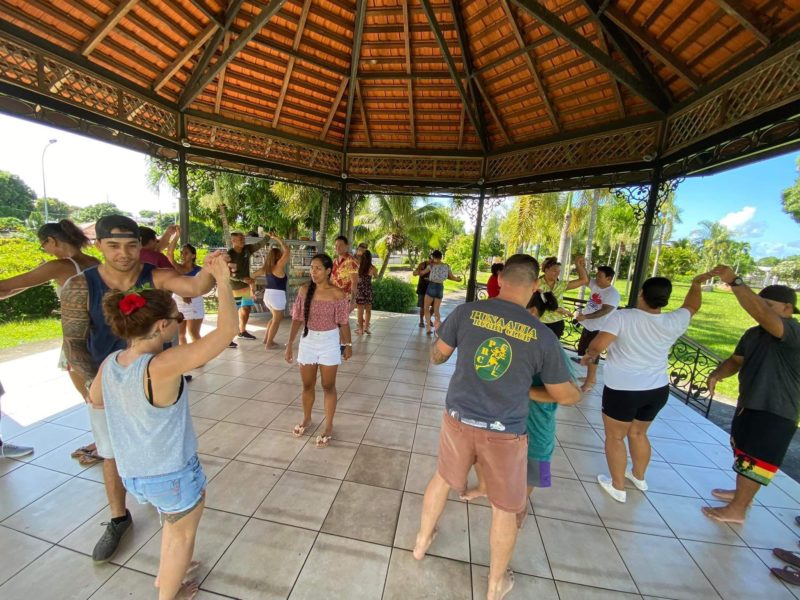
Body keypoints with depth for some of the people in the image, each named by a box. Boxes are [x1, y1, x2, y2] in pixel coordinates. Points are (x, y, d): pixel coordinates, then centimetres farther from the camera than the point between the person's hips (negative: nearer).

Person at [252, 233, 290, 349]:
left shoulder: (267, 267, 8)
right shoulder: (279, 266, -12)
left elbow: (254, 275, 11)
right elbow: (287, 250, -16)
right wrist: (276, 238, -11)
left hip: (268, 294, 8)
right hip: (277, 295, -8)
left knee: (276, 317, 24)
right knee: (277, 320, 5)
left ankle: (266, 339, 28)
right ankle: (269, 343, 10)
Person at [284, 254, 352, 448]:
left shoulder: (338, 294, -13)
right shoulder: (304, 290, -4)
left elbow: (343, 323, -6)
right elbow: (297, 319, 1)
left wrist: (348, 345, 0)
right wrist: (289, 344, 0)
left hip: (329, 342, -3)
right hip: (308, 341, 3)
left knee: (328, 386, 10)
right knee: (307, 385, 18)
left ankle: (328, 427, 28)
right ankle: (306, 419, 42)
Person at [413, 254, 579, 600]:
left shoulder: (467, 312, -12)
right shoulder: (542, 335, -13)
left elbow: (436, 356, 0)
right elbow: (563, 395, 0)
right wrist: (578, 394, 23)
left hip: (458, 418, 2)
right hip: (504, 432, -1)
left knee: (443, 478, 28)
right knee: (505, 509, 23)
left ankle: (421, 543, 52)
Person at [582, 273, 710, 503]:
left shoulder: (621, 317, -20)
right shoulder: (673, 322, -5)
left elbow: (598, 344, -28)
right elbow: (692, 305, 17)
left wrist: (589, 354, -6)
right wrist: (696, 283, 34)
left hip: (623, 390, -5)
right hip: (657, 390, 6)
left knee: (615, 437, 12)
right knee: (638, 433, 26)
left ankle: (618, 488, 24)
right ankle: (639, 477, 45)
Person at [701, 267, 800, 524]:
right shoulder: (753, 334, 5)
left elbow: (762, 315, -40)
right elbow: (736, 360, 10)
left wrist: (734, 281, -40)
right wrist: (718, 373, -12)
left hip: (776, 412, -8)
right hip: (748, 404, 8)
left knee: (754, 460, 4)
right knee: (743, 452, 23)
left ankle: (736, 509, 19)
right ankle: (741, 493, 43)